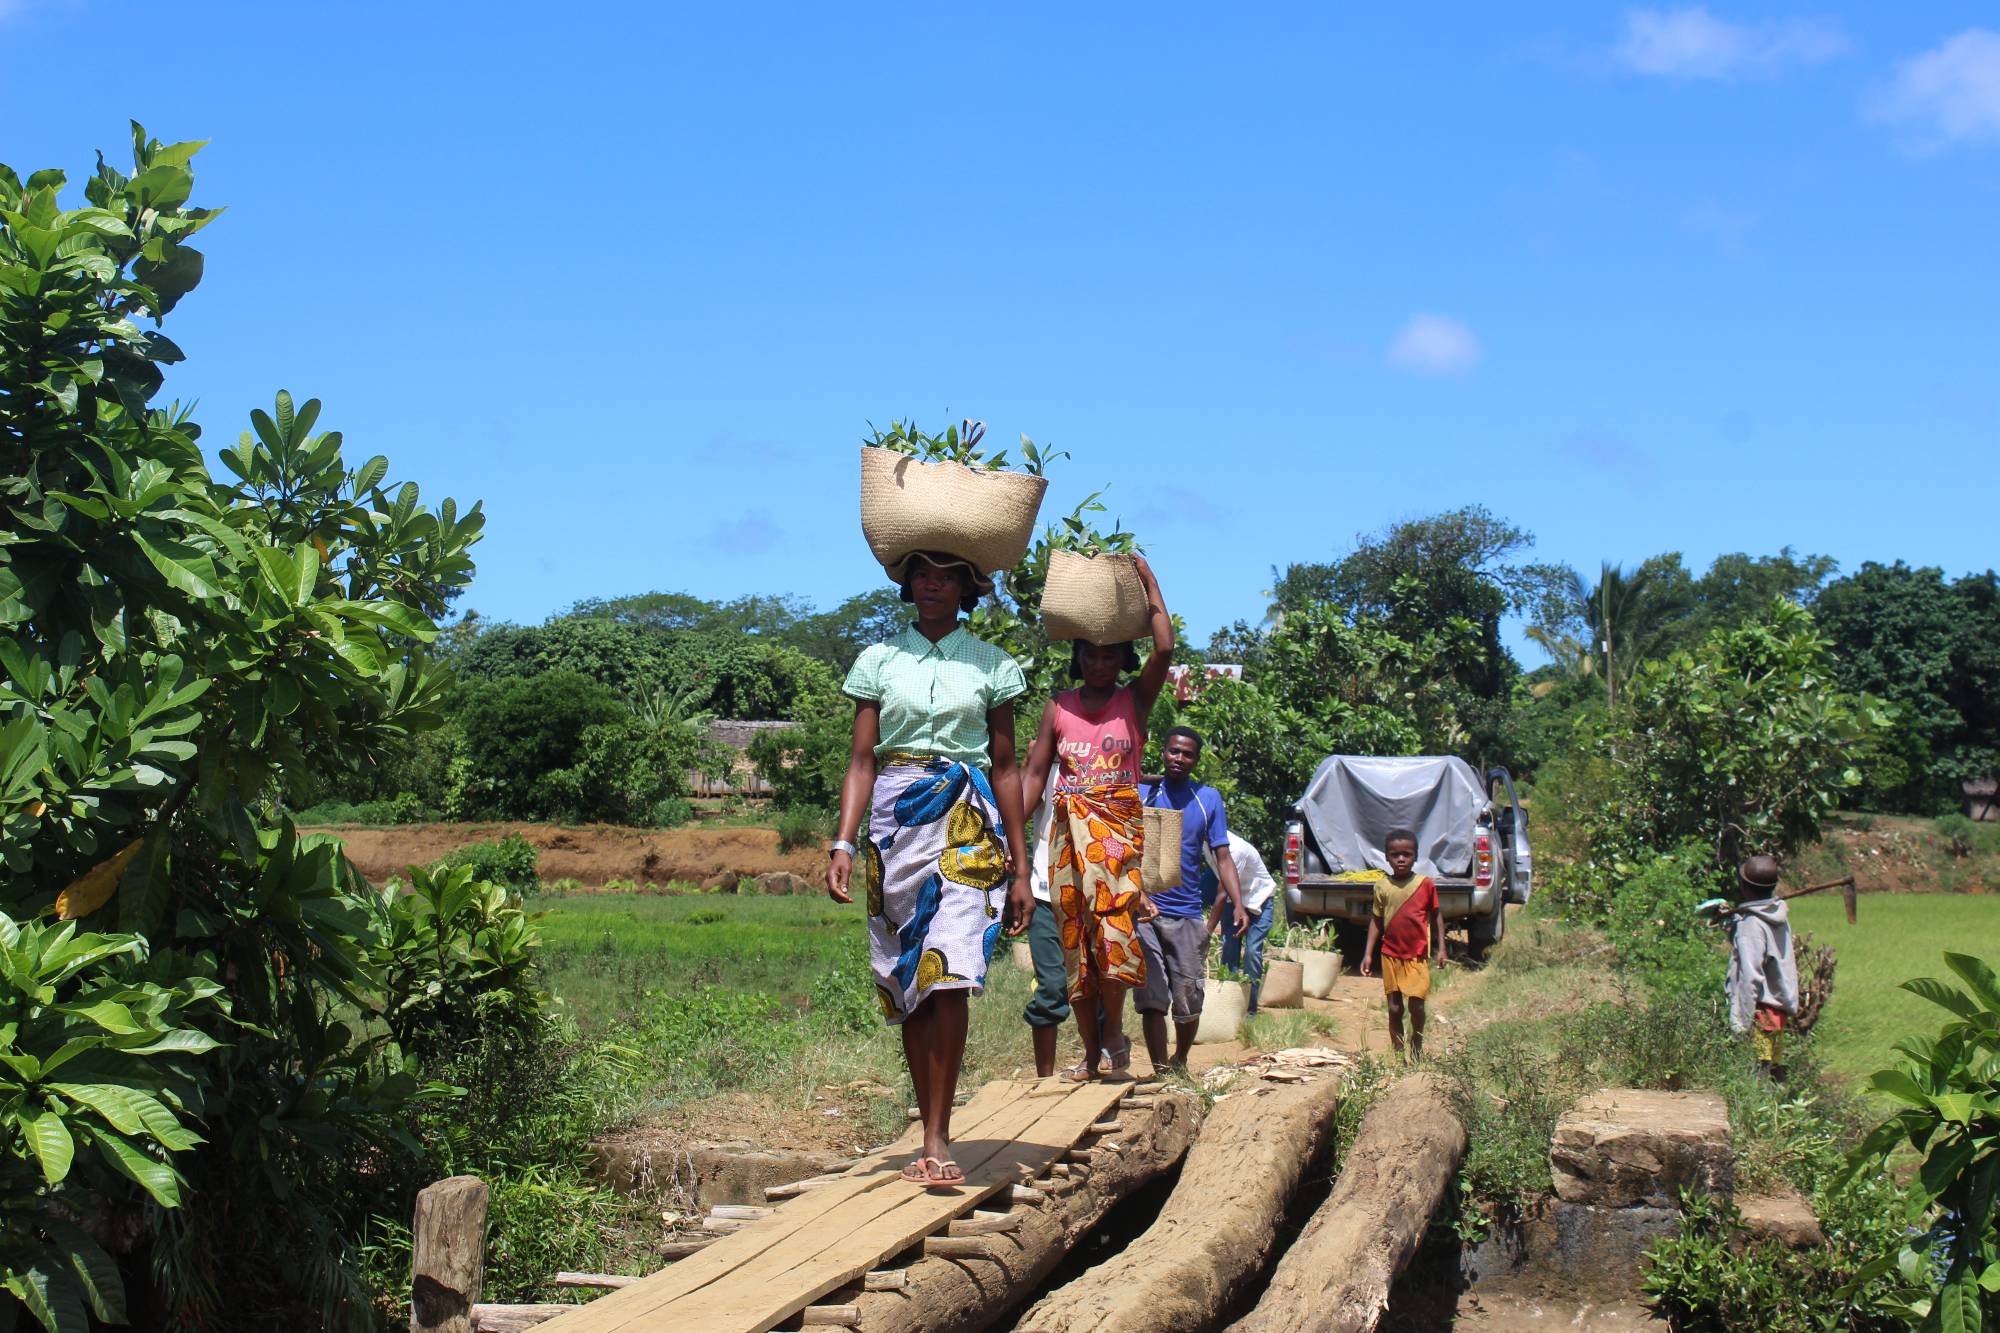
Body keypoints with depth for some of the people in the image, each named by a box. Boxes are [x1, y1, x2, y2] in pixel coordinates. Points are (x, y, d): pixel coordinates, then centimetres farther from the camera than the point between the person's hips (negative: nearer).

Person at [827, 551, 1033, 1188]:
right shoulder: (879, 661, 11)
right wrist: (843, 841, -6)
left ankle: (937, 1141, -14)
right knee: (908, 987, 2)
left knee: (947, 978, -16)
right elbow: (861, 760, 8)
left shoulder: (991, 665, 9)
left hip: (966, 824, -2)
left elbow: (1006, 767, 10)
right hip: (895, 823, 2)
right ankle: (930, 1137, 10)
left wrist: (1021, 868, 7)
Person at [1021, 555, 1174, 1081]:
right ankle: (1091, 1053, 10)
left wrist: (1147, 580, -6)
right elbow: (1034, 772, 8)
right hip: (1068, 830, 2)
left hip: (1119, 827, -2)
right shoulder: (1059, 707, 9)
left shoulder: (1134, 701, 4)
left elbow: (1165, 649, -11)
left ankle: (1113, 1023, 1)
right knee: (1074, 939, 2)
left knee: (1114, 921, -21)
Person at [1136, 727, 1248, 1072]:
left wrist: (1238, 905, -7)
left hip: (1187, 914, 1)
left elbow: (1222, 857, 5)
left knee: (1188, 1002, 5)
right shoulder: (1141, 794, 4)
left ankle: (1180, 1062, 29)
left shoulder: (1208, 799, 7)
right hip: (1144, 911, -1)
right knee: (1151, 1000, -6)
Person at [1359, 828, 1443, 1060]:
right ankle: (1397, 1051, 15)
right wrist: (1368, 954, 4)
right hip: (1391, 954, 2)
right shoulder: (1382, 887, 2)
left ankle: (1417, 1049, 20)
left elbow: (1436, 916, 6)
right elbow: (1376, 921, 8)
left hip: (1417, 955, -2)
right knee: (1394, 1007, 4)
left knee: (1417, 1005, -3)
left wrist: (1440, 948, 2)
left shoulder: (1426, 884, -2)